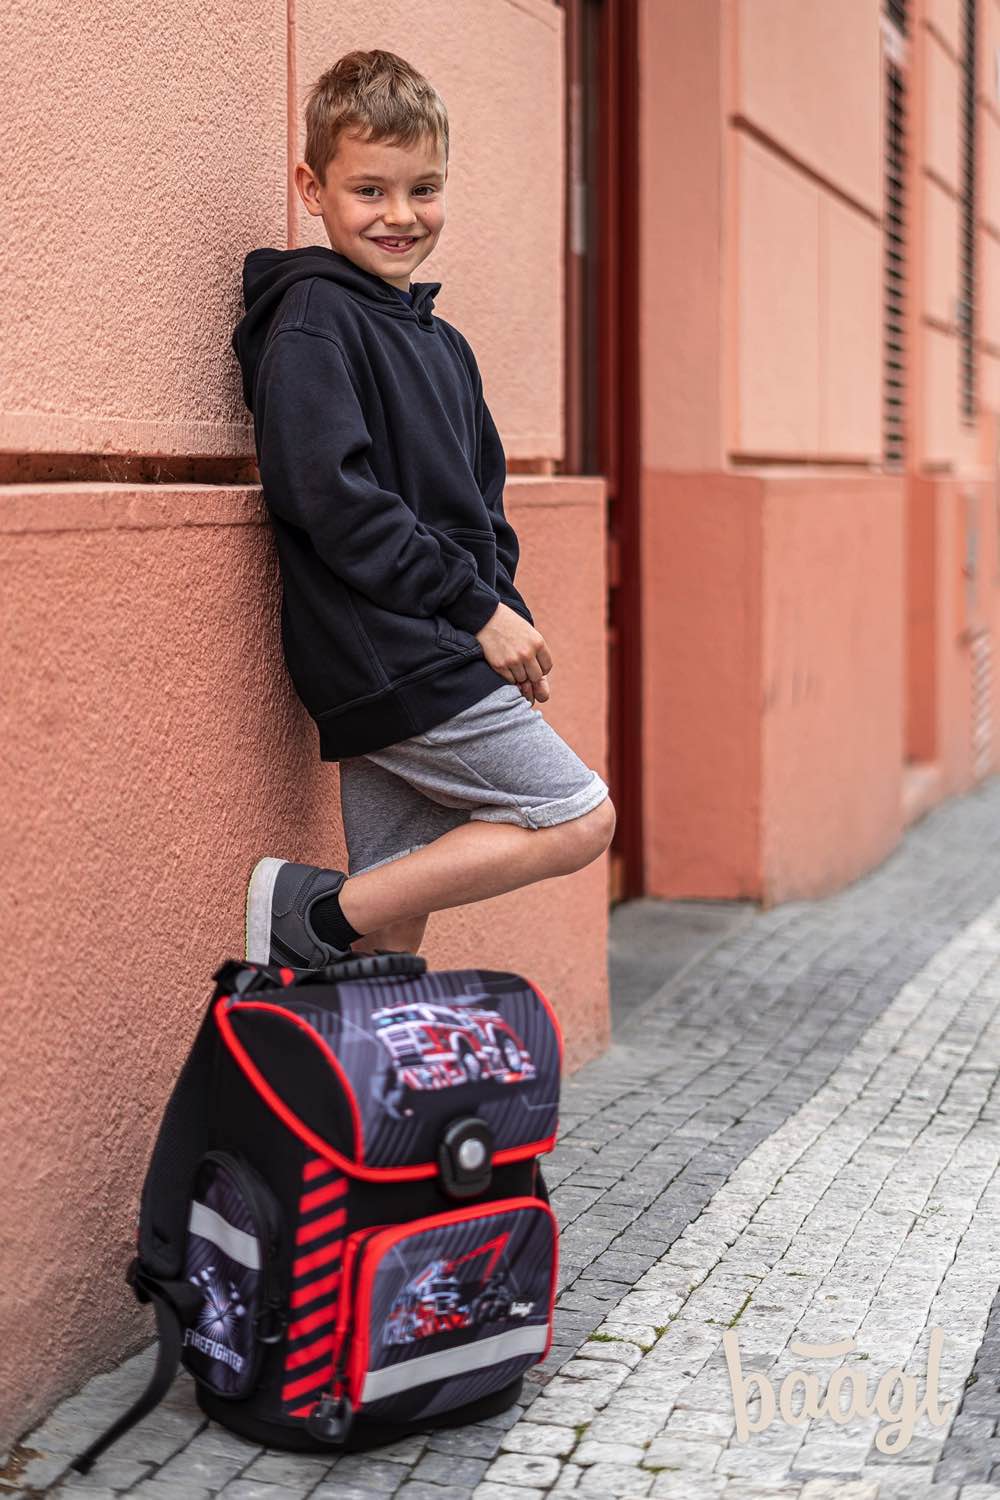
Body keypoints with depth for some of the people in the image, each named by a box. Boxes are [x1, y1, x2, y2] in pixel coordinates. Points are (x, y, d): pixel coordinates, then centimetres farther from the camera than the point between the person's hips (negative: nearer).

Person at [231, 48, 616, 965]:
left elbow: (484, 503, 24)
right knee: (580, 819, -8)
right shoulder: (314, 322, -9)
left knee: (395, 932, 8)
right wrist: (478, 609, -16)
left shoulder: (442, 343, 19)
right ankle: (315, 910, -7)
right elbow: (335, 499, -18)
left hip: (401, 679, 9)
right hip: (394, 662, -9)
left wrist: (507, 610, 5)